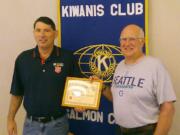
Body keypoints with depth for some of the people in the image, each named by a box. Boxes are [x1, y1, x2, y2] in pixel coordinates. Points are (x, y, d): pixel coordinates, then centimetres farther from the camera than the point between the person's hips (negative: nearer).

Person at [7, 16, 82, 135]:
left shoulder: (67, 57, -6)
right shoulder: (23, 59, 0)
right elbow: (17, 93, 6)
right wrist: (11, 118, 3)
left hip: (58, 123, -1)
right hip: (31, 124, 2)